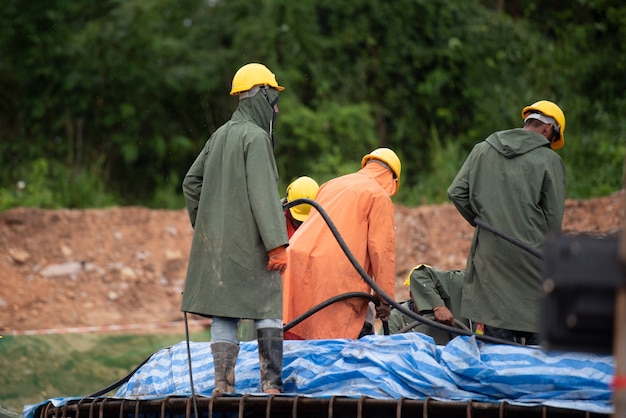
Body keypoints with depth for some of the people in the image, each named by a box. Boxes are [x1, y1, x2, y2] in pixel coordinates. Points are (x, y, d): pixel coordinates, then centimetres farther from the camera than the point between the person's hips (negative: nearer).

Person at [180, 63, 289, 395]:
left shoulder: (220, 136, 14)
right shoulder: (255, 136, -11)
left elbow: (191, 182, 21)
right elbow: (263, 194, -18)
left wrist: (203, 225, 26)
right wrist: (277, 243, -19)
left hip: (216, 243, 7)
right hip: (248, 243, -7)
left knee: (223, 313, 6)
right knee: (267, 311, -2)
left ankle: (223, 385, 3)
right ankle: (271, 384, -7)